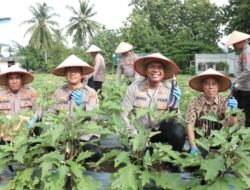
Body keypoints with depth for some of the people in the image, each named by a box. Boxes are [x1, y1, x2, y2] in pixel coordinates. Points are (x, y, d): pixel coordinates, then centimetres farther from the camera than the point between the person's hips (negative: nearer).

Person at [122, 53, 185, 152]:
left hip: (159, 129, 1)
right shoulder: (134, 87, -13)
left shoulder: (170, 89, -10)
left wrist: (174, 105, -31)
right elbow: (124, 114, -12)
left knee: (178, 131, -27)